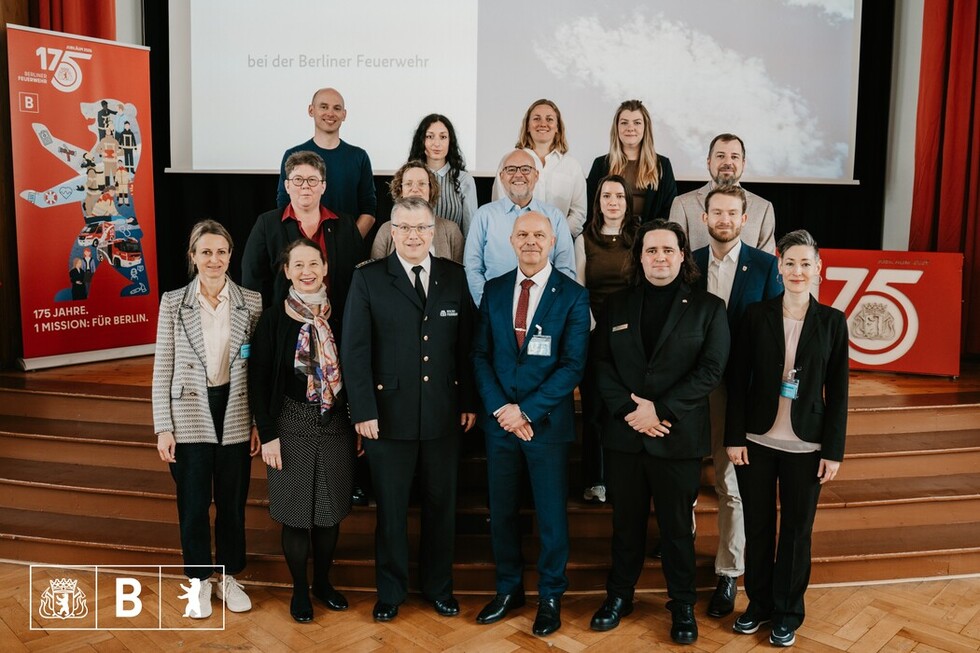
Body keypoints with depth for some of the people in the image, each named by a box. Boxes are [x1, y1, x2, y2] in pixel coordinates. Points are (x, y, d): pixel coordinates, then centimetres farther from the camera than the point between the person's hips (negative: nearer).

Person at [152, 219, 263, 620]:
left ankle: (229, 577, 31)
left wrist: (259, 422, -1)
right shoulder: (173, 302, -2)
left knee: (232, 501, 11)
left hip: (235, 414, 1)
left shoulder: (251, 302, -1)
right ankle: (200, 579, 29)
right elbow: (162, 368, -1)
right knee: (193, 503, 9)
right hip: (190, 415, -1)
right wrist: (163, 427, -4)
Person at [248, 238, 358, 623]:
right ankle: (300, 589, 24)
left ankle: (323, 582, 31)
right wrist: (268, 434, -8)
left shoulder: (339, 316, 2)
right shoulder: (273, 319, -5)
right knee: (295, 511, 5)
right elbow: (258, 381, -4)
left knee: (330, 509, 11)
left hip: (336, 426, 2)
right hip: (292, 426, -2)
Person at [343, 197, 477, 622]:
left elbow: (467, 344, 5)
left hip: (444, 415, 2)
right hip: (389, 415, -2)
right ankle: (391, 591, 29)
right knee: (391, 509, 11)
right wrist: (363, 411, -10)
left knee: (441, 506, 14)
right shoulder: (368, 279, -3)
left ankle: (438, 586, 33)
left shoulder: (454, 276, 5)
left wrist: (469, 402, 2)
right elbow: (355, 351, -5)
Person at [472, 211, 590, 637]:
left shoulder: (573, 295, -6)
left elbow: (573, 365, -11)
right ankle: (508, 589, 32)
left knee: (551, 514, 9)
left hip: (547, 422, -3)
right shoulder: (494, 290, 5)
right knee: (501, 511, 13)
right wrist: (500, 409, -10)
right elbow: (480, 355, 3)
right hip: (499, 421, 3)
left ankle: (550, 597, 27)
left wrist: (527, 410, -16)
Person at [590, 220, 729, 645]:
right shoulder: (617, 305, 8)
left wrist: (660, 410, -16)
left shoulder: (708, 308, 0)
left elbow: (710, 371, -8)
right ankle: (619, 595, 32)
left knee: (677, 526, 10)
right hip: (624, 434, 3)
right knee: (626, 522, 15)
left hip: (678, 438, -2)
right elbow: (602, 365, 3)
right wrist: (628, 410, -13)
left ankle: (683, 605, 28)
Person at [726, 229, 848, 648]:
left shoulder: (832, 321, -1)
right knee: (757, 528, 11)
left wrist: (833, 451, -2)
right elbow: (737, 380, -1)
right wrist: (734, 437, -5)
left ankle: (787, 613, 27)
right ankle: (758, 603, 29)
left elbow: (838, 391, 0)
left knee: (797, 530, 10)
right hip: (757, 440, 0)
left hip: (805, 445, 0)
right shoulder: (756, 315, -2)